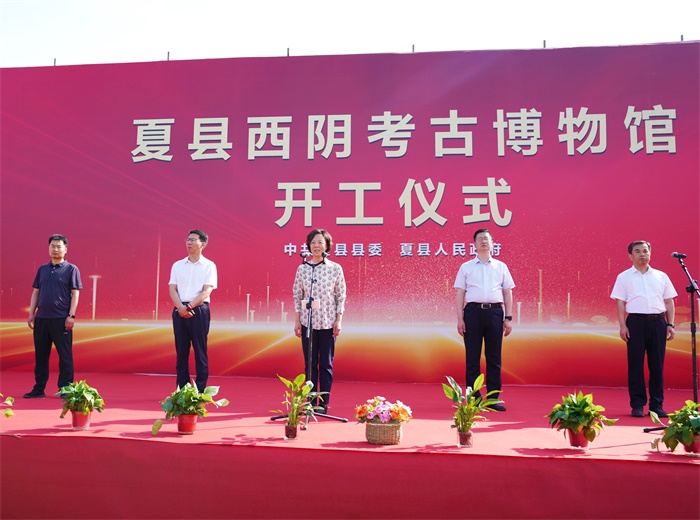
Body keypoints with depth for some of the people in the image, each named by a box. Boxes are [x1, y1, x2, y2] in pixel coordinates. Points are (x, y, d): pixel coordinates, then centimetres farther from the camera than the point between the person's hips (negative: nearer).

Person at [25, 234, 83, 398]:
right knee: (40, 355, 10)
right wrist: (31, 313, 7)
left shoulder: (71, 269, 0)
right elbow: (35, 292, 15)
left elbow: (75, 294, -5)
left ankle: (65, 388, 6)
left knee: (65, 355, -1)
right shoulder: (42, 269, 14)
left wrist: (71, 315, -13)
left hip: (61, 319, -5)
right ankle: (39, 388, 19)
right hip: (41, 318, 5)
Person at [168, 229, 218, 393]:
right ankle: (181, 389, 12)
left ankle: (200, 390, 3)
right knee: (181, 351, 6)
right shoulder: (177, 265, 12)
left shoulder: (209, 266, 2)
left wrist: (189, 307, -18)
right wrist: (181, 307, -14)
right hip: (180, 311, 3)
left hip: (199, 310, -3)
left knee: (200, 351, -1)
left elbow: (206, 291, -7)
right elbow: (172, 289, 4)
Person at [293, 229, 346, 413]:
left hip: (328, 322, -1)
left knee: (326, 364, 4)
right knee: (310, 363, 7)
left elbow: (341, 296, 0)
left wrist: (339, 321, -5)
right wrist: (297, 321, 2)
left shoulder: (335, 268, -2)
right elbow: (297, 295, 5)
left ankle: (324, 404, 11)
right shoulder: (302, 268, 2)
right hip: (308, 321, 1)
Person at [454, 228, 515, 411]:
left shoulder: (501, 266, 14)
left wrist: (508, 318, 5)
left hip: (495, 312, 1)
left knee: (494, 357, 3)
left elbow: (507, 293, 13)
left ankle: (494, 399, 9)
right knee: (472, 357, 0)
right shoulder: (466, 267, 9)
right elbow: (460, 293, 6)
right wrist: (460, 319, -2)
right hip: (473, 311, -1)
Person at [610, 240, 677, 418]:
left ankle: (656, 405, 11)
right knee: (635, 364, -1)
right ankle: (637, 405, 5)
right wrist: (622, 325, -7)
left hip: (658, 322, 2)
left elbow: (669, 302, 14)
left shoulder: (661, 276, 14)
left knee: (657, 364, 3)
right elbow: (620, 302, 2)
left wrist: (670, 324, 4)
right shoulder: (624, 277, 7)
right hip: (636, 321, -2)